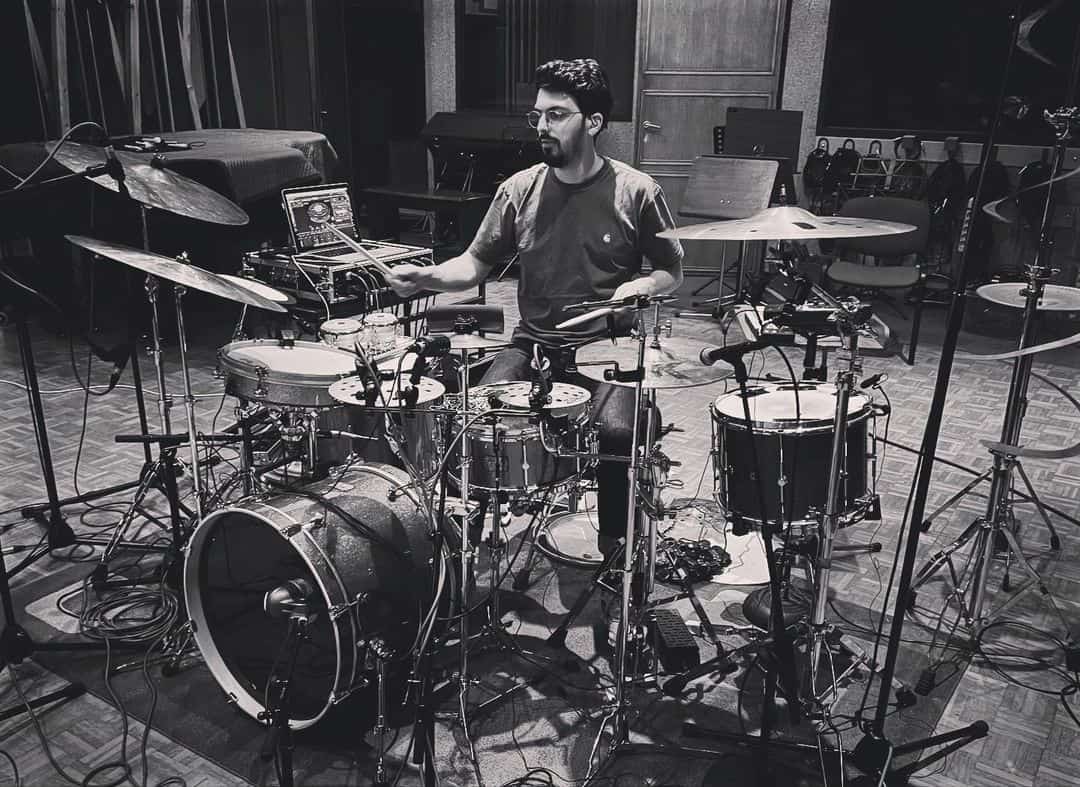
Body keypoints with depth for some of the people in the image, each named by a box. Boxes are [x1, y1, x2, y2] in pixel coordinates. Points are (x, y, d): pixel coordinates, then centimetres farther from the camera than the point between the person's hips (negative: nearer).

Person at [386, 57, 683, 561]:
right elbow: (475, 264, 8)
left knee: (616, 431, -29)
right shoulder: (519, 189, 4)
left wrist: (640, 286, -15)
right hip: (533, 344, 3)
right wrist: (425, 278, -11)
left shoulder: (636, 192, -3)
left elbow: (671, 271, 7)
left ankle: (616, 553, -1)